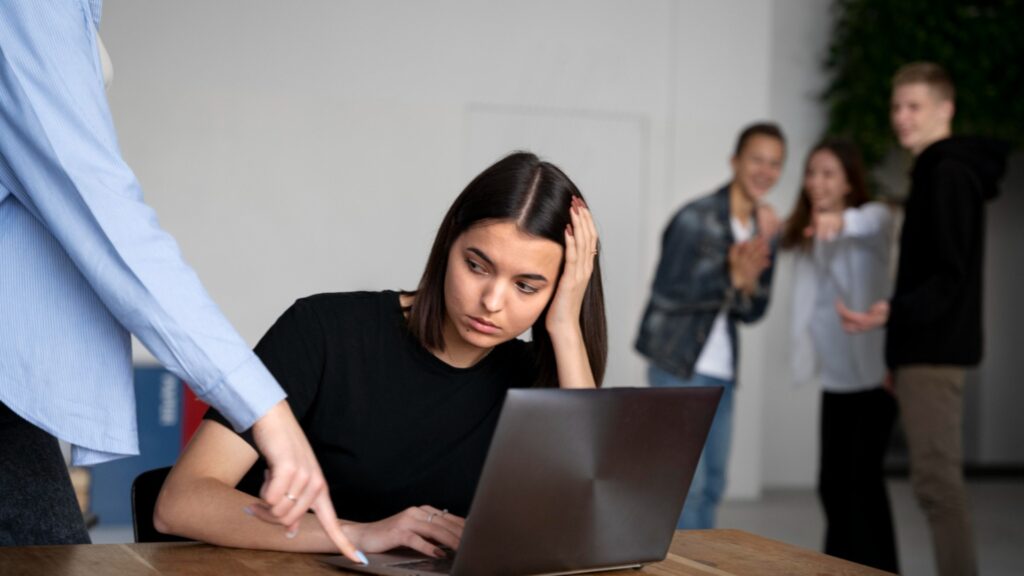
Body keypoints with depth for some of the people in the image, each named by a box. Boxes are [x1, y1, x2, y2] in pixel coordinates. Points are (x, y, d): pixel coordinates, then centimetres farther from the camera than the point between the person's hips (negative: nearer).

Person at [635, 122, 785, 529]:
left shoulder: (762, 231, 10)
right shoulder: (696, 218, -10)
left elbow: (752, 312, 11)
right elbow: (667, 293, -17)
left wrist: (749, 283, -11)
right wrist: (731, 276, -27)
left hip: (722, 373, 7)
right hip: (679, 368, -7)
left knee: (712, 486, 11)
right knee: (686, 481, -12)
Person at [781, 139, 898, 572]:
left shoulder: (872, 216, -9)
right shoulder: (804, 235, 13)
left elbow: (874, 223, -32)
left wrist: (842, 222, -55)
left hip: (872, 371, -7)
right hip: (834, 374, 7)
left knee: (861, 479, -9)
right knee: (833, 482, 11)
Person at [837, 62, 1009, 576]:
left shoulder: (948, 174, -13)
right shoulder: (940, 172, 19)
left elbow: (950, 277, -20)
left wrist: (893, 312, -31)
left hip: (933, 351, -11)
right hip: (926, 348, 11)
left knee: (936, 478, -11)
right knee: (938, 477, 12)